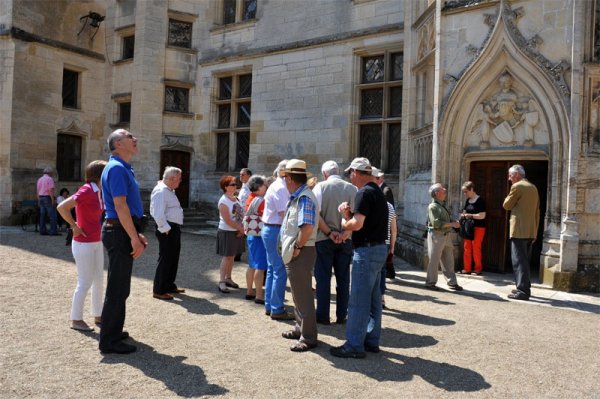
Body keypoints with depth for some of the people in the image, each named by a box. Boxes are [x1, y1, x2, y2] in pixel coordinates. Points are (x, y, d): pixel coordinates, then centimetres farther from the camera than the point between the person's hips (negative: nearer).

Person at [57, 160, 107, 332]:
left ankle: (98, 315, 27)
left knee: (99, 280, 15)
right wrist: (74, 227, -18)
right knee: (85, 283, 0)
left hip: (97, 242, 9)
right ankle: (76, 319, 14)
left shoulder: (98, 192, 7)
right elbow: (62, 207, -26)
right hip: (84, 244, -9)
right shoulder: (86, 190, -18)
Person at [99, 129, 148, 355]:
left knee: (119, 286, 19)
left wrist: (137, 234, 18)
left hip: (124, 232, 11)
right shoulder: (116, 168, -15)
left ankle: (113, 332, 33)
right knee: (118, 288, -2)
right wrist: (134, 238, -21)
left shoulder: (124, 168, 17)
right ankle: (109, 341, 9)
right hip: (120, 233, -11)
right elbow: (120, 206, -22)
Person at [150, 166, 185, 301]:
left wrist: (175, 229, 16)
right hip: (168, 230, -11)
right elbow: (158, 214, -25)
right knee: (165, 259, -3)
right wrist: (166, 229, -20)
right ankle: (158, 290, 7)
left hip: (174, 229, 11)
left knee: (173, 258, 19)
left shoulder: (169, 191, 16)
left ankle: (169, 286, 32)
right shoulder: (161, 191, -17)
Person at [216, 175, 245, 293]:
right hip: (227, 232, -7)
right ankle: (222, 282, -1)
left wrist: (242, 229, -6)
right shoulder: (223, 201, -15)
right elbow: (227, 220, -19)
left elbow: (242, 215, 8)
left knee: (232, 256, 12)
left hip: (237, 232, 7)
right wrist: (240, 229, -13)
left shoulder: (236, 199, 9)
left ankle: (228, 278, 23)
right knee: (227, 256, -6)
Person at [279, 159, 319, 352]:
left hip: (301, 253, -10)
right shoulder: (296, 197, 12)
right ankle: (300, 328, 37)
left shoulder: (304, 198, -20)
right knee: (298, 292, 21)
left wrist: (297, 247, -21)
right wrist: (293, 247, 13)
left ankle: (308, 338, 10)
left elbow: (307, 227, -32)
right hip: (294, 253, 10)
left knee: (303, 295, -1)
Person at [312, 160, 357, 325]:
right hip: (346, 240, 2)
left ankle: (323, 316, 12)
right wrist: (344, 233, -10)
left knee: (323, 278, 7)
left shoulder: (320, 187, -5)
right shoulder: (352, 188, 1)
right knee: (343, 279, 11)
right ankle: (341, 316, 17)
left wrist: (329, 233, -9)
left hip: (324, 239, -2)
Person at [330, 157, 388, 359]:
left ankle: (354, 345, 3)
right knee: (373, 298, 14)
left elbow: (357, 224, -23)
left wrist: (344, 222, -3)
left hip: (367, 251, -10)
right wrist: (348, 213, 0)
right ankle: (371, 340, 23)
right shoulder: (377, 191, 16)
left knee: (358, 300, -4)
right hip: (378, 248, 10)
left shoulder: (364, 192, -16)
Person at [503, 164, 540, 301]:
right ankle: (525, 287, 22)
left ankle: (523, 291, -9)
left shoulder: (517, 186, -10)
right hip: (531, 231, 9)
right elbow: (537, 211, 18)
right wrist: (535, 230, 20)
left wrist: (509, 196, 10)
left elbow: (506, 205, -4)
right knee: (525, 260, 16)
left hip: (519, 230, -9)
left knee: (519, 261, -7)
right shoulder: (533, 188, 16)